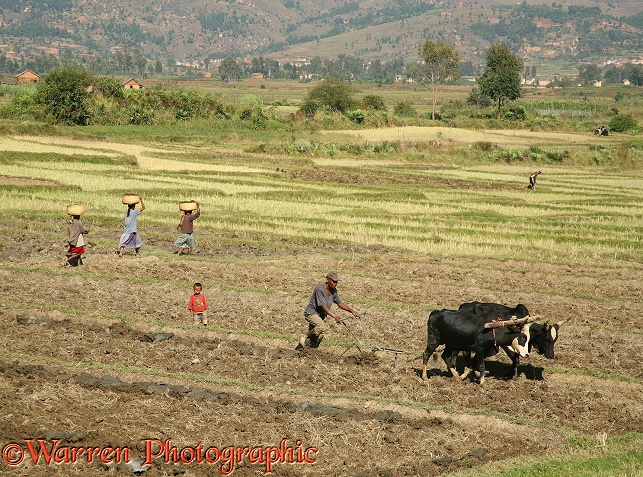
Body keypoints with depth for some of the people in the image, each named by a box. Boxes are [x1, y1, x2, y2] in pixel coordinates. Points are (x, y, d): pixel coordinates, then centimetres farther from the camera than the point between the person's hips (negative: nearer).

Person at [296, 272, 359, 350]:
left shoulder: (333, 290, 4)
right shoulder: (320, 289, -22)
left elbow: (340, 303, 11)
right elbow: (323, 307, -28)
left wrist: (351, 310, -1)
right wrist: (335, 317, -36)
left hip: (321, 316, 8)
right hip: (311, 312, -8)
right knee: (322, 327, -36)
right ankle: (304, 336, -17)